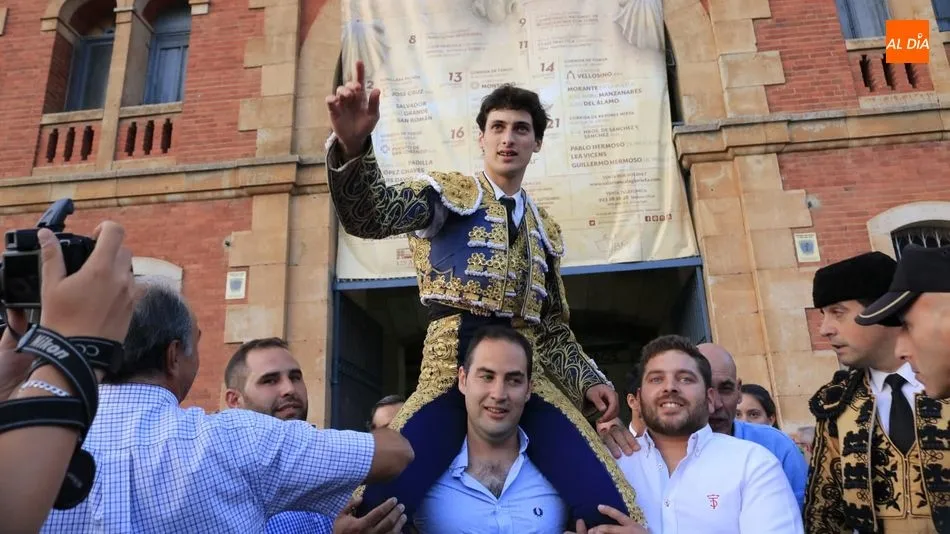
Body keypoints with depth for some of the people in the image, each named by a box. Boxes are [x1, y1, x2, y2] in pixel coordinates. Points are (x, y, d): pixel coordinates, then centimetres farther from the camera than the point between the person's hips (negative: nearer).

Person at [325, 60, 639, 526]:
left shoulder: (545, 229, 22)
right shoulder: (450, 191, 8)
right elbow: (373, 215, -12)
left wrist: (588, 379, 8)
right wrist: (353, 146, -31)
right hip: (453, 367, -4)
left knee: (614, 508, -10)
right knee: (373, 507, -23)